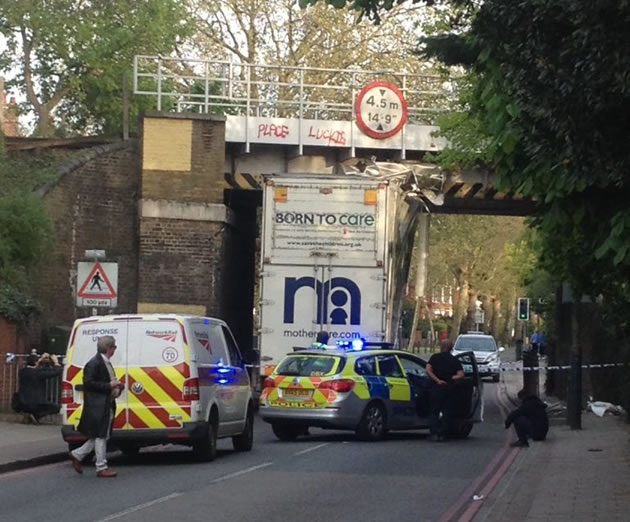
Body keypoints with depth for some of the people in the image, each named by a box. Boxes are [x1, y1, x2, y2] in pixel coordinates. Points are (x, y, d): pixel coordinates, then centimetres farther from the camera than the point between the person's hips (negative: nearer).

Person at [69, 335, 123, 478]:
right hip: (98, 407, -10)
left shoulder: (106, 363, 15)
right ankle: (101, 468, 4)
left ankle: (77, 455, 23)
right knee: (100, 436, -3)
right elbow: (88, 383, -20)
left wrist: (116, 387, 4)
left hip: (106, 406, 10)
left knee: (101, 436, 13)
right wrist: (109, 386, -21)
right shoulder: (94, 364, -15)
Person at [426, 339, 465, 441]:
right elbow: (460, 375, -4)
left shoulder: (435, 357, -1)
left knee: (434, 411, 5)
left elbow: (428, 370, -14)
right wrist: (450, 379, 4)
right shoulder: (454, 360, 5)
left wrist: (437, 380, -12)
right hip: (448, 387, 2)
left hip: (436, 387, -2)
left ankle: (434, 433, -5)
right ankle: (442, 434, 6)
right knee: (445, 411, 9)